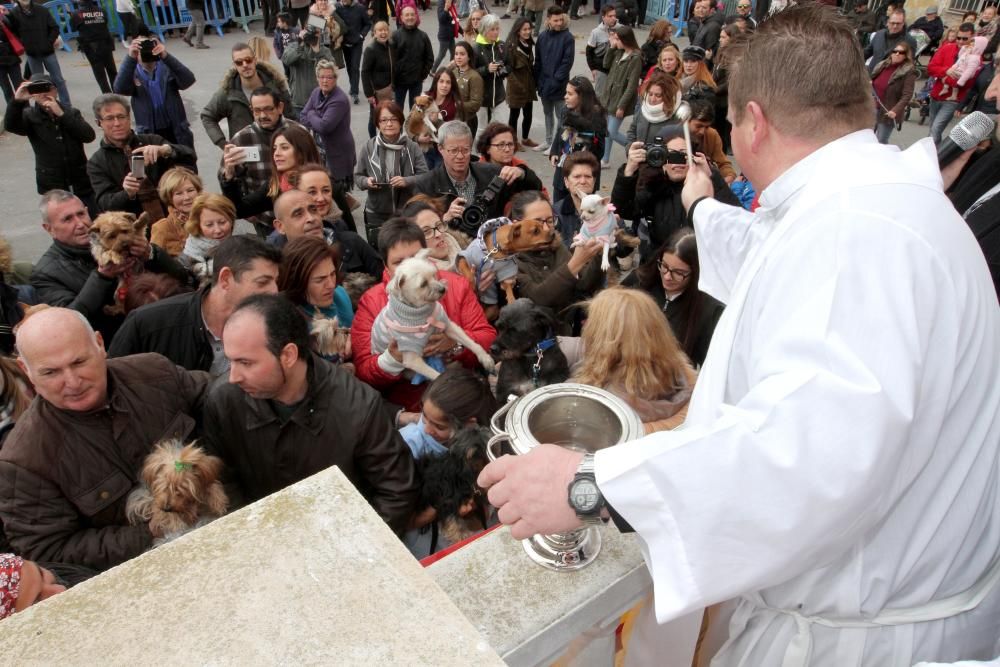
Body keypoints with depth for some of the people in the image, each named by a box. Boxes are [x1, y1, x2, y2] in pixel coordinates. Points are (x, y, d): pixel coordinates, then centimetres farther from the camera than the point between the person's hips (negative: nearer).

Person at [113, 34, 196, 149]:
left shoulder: (168, 68, -2)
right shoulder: (132, 73, -1)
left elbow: (189, 80, -21)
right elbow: (120, 88, -22)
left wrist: (165, 56, -35)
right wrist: (130, 57, -33)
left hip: (177, 133, 0)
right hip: (149, 135, 0)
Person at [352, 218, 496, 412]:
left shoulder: (455, 285, 6)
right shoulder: (370, 303, 2)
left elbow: (488, 339, 2)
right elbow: (364, 373, 0)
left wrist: (456, 343, -17)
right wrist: (393, 360, -21)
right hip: (405, 409, -1)